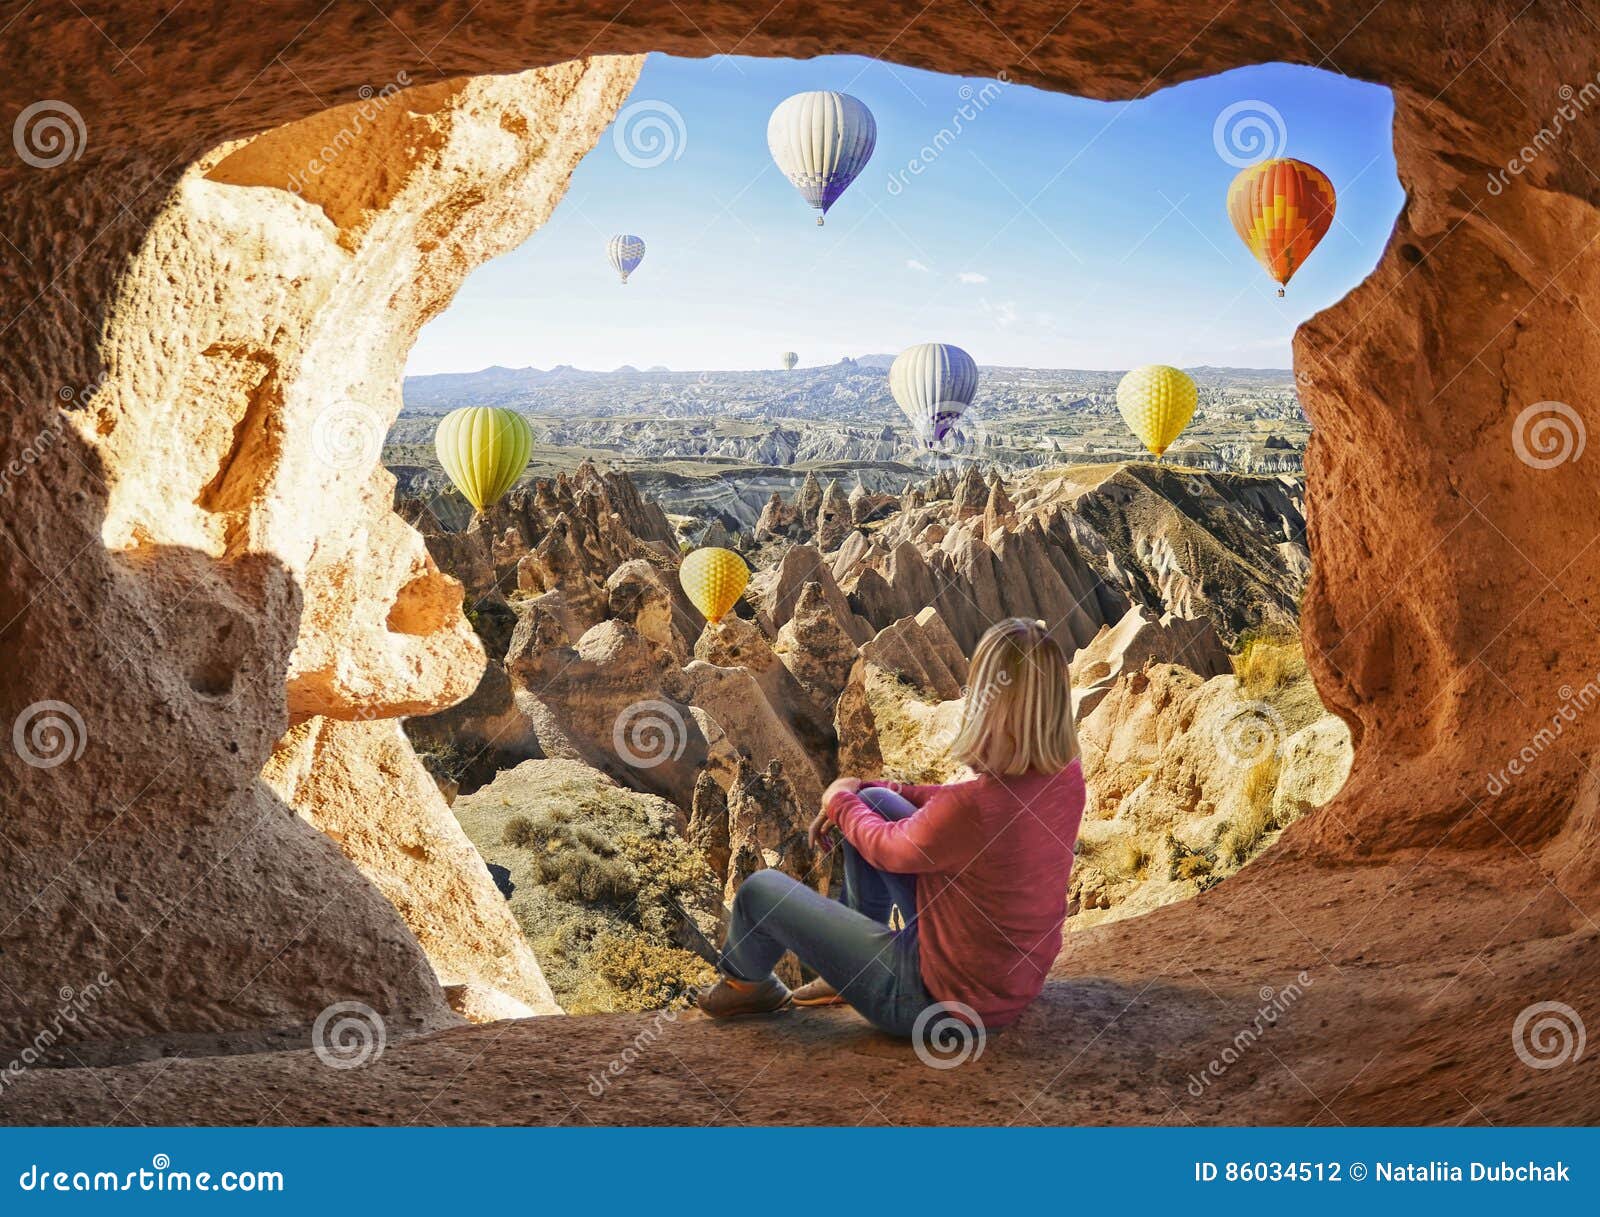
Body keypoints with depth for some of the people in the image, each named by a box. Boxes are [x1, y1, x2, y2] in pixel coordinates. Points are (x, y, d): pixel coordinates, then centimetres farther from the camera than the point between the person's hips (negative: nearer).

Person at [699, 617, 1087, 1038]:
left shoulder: (974, 809, -35)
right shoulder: (1068, 775, -12)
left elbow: (889, 849, -13)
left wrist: (841, 802, 7)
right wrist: (863, 791, 8)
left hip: (940, 999, -7)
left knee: (760, 890, 5)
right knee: (872, 802, 15)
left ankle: (745, 983, 39)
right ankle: (856, 960, 32)